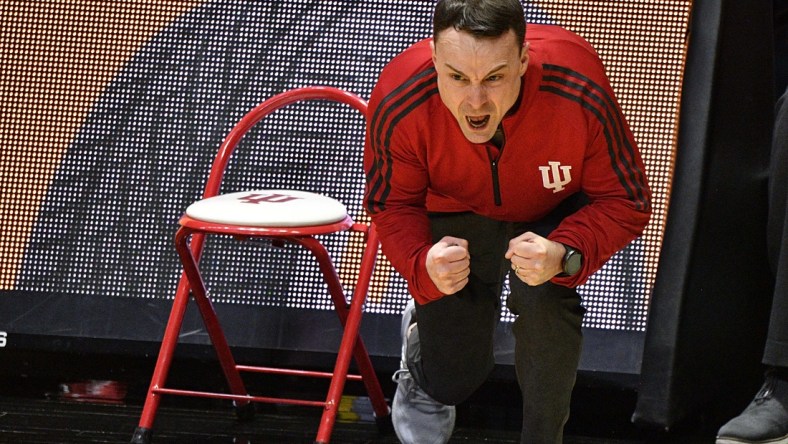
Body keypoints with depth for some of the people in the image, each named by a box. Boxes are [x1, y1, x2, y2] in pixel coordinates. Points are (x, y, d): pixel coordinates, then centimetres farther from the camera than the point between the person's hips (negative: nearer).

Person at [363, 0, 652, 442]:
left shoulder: (580, 91, -41)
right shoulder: (398, 102, -36)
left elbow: (625, 204, -27)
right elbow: (392, 207, -18)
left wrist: (564, 255, -47)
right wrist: (423, 265, -41)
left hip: (554, 214, -1)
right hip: (454, 212, 1)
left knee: (546, 296, -32)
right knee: (452, 382, 5)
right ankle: (422, 334, 43)